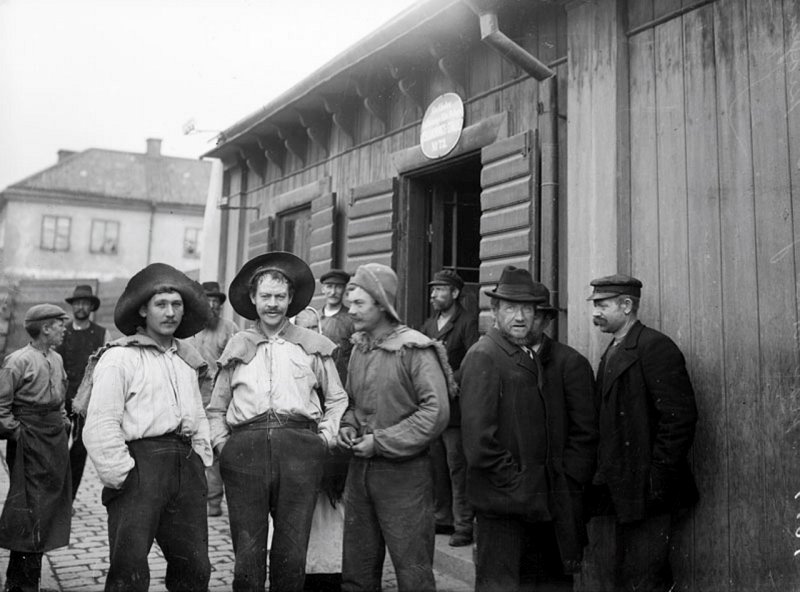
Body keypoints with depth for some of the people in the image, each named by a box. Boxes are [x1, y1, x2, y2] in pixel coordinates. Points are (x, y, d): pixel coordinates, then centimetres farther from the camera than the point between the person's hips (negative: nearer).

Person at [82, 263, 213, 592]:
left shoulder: (187, 358, 19)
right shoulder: (119, 357, -4)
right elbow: (100, 426, -10)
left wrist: (201, 460, 13)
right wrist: (120, 476, -12)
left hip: (186, 465, 6)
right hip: (141, 464, -6)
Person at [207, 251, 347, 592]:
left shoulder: (314, 346, 13)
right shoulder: (237, 347, 17)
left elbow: (337, 400, 15)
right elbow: (216, 408, 20)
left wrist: (326, 437, 2)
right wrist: (221, 442, 6)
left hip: (299, 447, -1)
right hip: (244, 449, 1)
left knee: (292, 552, 1)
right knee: (247, 551, 0)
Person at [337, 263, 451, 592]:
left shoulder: (414, 350, -13)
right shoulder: (358, 349, 10)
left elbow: (436, 412, -19)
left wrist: (381, 442, -17)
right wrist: (348, 426, 1)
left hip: (404, 472, -7)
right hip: (360, 469, 7)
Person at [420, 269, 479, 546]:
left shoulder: (468, 322, -5)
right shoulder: (429, 325, 18)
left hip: (455, 407, -7)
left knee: (457, 468, -4)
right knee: (436, 467, 13)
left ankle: (463, 526, 3)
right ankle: (442, 518, 25)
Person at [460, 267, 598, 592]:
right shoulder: (482, 357, -10)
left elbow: (583, 430, 17)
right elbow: (478, 438, -17)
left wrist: (569, 484, 7)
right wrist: (517, 487, -14)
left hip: (549, 501, 7)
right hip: (503, 503, -7)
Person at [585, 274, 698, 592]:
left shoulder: (655, 347, -13)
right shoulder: (612, 353, 16)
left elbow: (679, 419, -19)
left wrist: (656, 480, -19)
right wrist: (604, 477, 11)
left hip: (649, 494, -9)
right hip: (622, 494, 9)